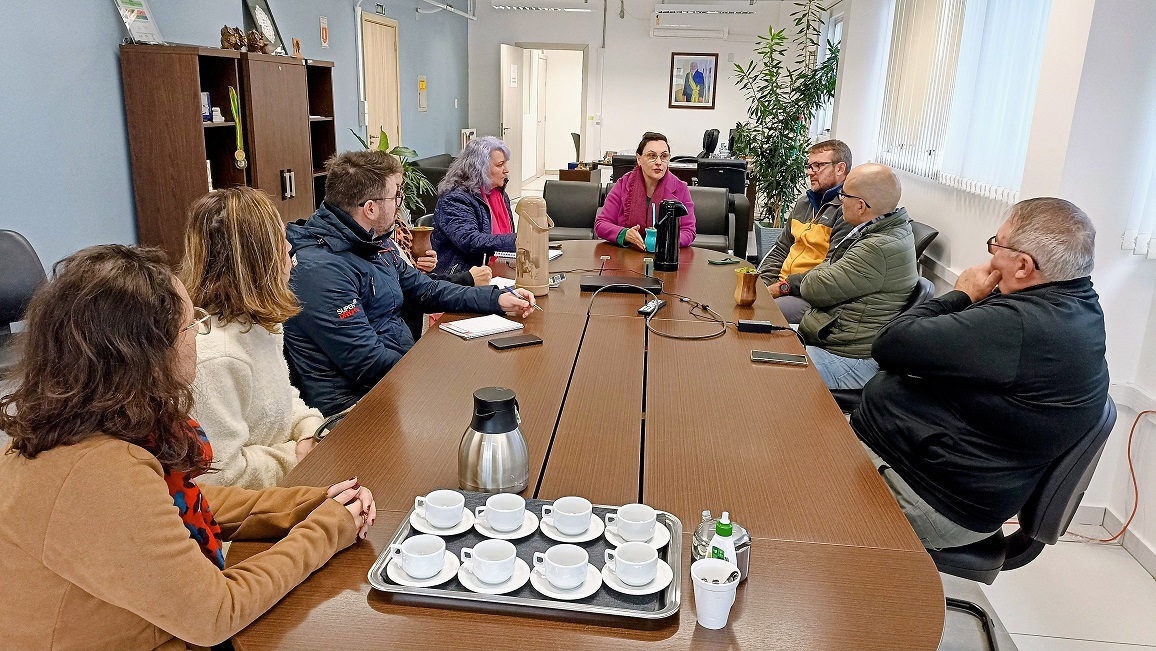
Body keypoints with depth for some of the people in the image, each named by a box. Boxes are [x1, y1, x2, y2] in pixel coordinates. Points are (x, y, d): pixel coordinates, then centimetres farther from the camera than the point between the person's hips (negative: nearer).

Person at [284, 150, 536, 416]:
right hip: (352, 401, -9)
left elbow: (426, 290, 20)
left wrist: (498, 299, 10)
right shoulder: (319, 270, -22)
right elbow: (368, 364, -23)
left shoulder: (377, 245, 9)